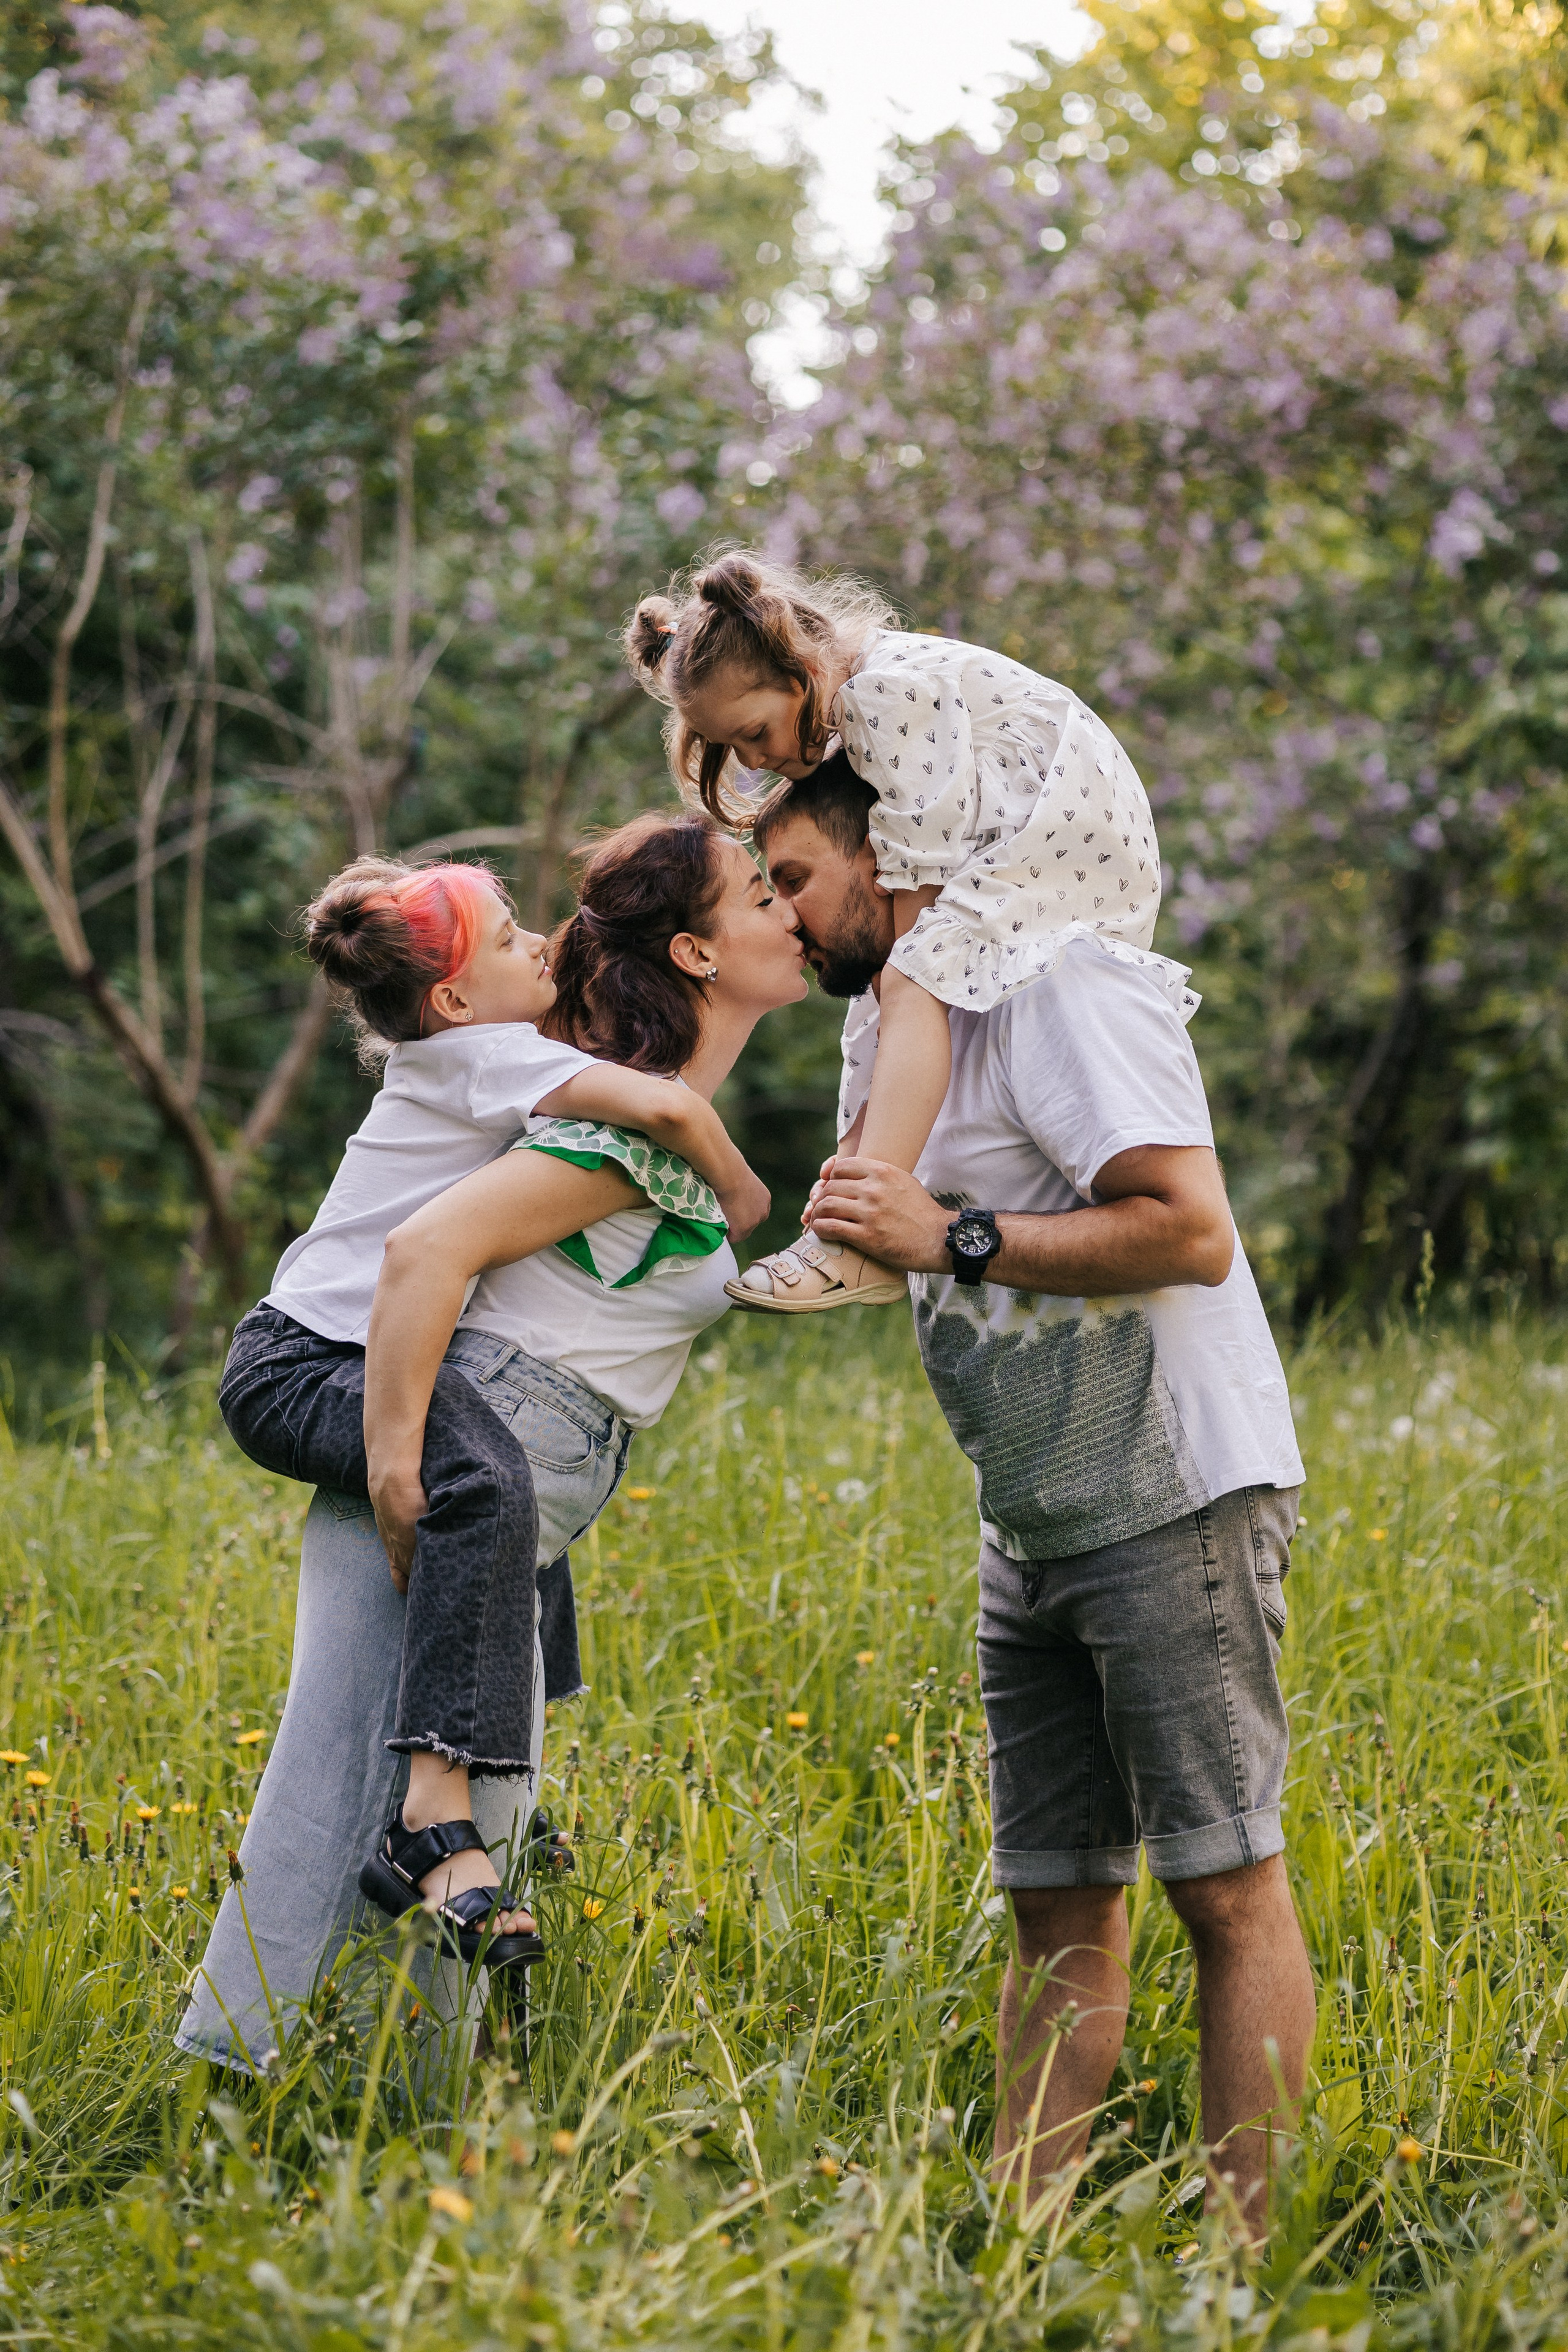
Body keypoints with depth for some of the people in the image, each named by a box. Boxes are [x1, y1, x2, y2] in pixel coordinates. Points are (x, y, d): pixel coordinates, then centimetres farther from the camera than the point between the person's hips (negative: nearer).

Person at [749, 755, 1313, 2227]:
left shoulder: (1053, 991, -13)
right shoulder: (884, 1022, 16)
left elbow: (1192, 1231, -23)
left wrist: (954, 1238, -21)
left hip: (1174, 1500, -9)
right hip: (1033, 1532, 9)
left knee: (1225, 1886, -6)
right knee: (1058, 1904, 8)